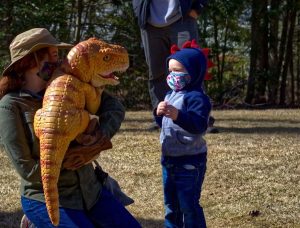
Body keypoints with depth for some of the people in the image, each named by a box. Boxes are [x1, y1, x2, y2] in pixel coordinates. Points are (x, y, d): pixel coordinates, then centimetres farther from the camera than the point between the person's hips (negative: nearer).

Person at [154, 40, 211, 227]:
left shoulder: (197, 97, -18)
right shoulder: (171, 95, 11)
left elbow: (199, 126, -30)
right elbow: (164, 124, 16)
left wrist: (177, 115, -44)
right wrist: (159, 114, -6)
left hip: (190, 162, -9)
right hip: (169, 159, 9)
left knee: (189, 205, -4)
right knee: (171, 205, 18)